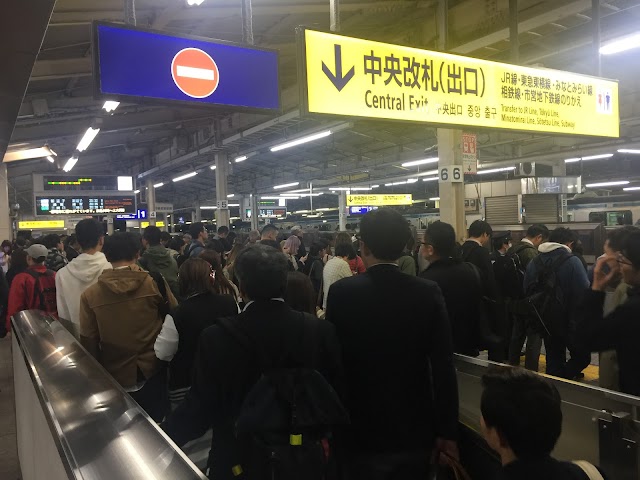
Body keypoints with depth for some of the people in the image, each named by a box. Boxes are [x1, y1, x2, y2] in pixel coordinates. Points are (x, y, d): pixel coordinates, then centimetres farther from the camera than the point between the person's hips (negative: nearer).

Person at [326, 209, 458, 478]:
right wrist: (447, 431, 0)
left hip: (364, 430, -1)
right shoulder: (429, 293, -10)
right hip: (416, 428, 2)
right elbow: (444, 367, -10)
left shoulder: (341, 292, -13)